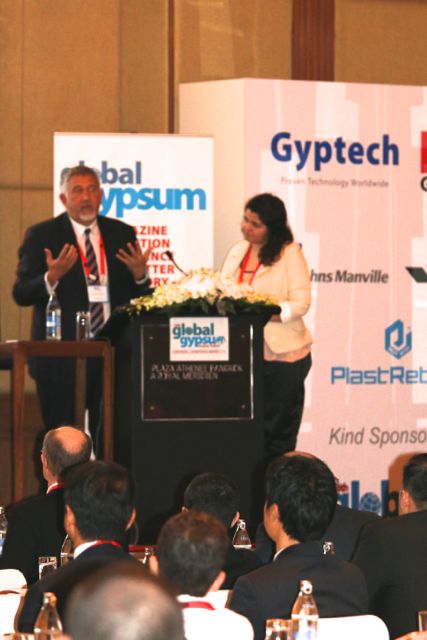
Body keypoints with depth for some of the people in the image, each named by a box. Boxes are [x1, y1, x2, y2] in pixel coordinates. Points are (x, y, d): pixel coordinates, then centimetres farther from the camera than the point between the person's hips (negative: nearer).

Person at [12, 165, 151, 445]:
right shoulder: (42, 235, 1)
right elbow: (21, 294, -4)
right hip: (62, 356, -3)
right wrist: (51, 278, -22)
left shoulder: (122, 234, 10)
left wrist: (140, 275, -10)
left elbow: (138, 296, 13)